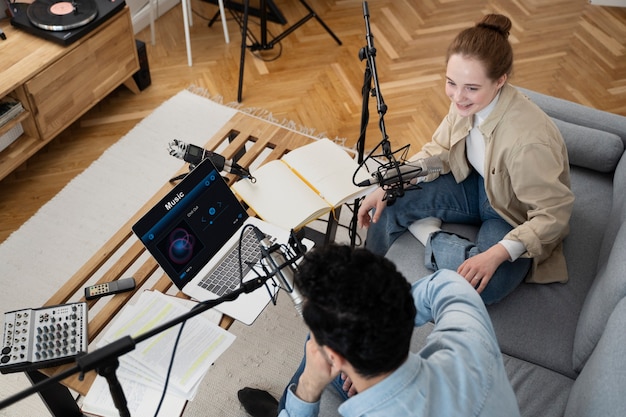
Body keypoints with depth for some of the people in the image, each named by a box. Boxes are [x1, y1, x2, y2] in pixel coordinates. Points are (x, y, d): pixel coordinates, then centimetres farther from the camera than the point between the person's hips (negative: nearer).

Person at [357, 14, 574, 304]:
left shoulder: (528, 139, -38)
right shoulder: (467, 102, -17)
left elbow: (553, 213, -29)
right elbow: (439, 150, -1)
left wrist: (497, 254, -38)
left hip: (516, 215, -6)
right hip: (479, 187, 6)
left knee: (483, 286, -33)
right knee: (389, 202, -9)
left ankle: (434, 243, -7)